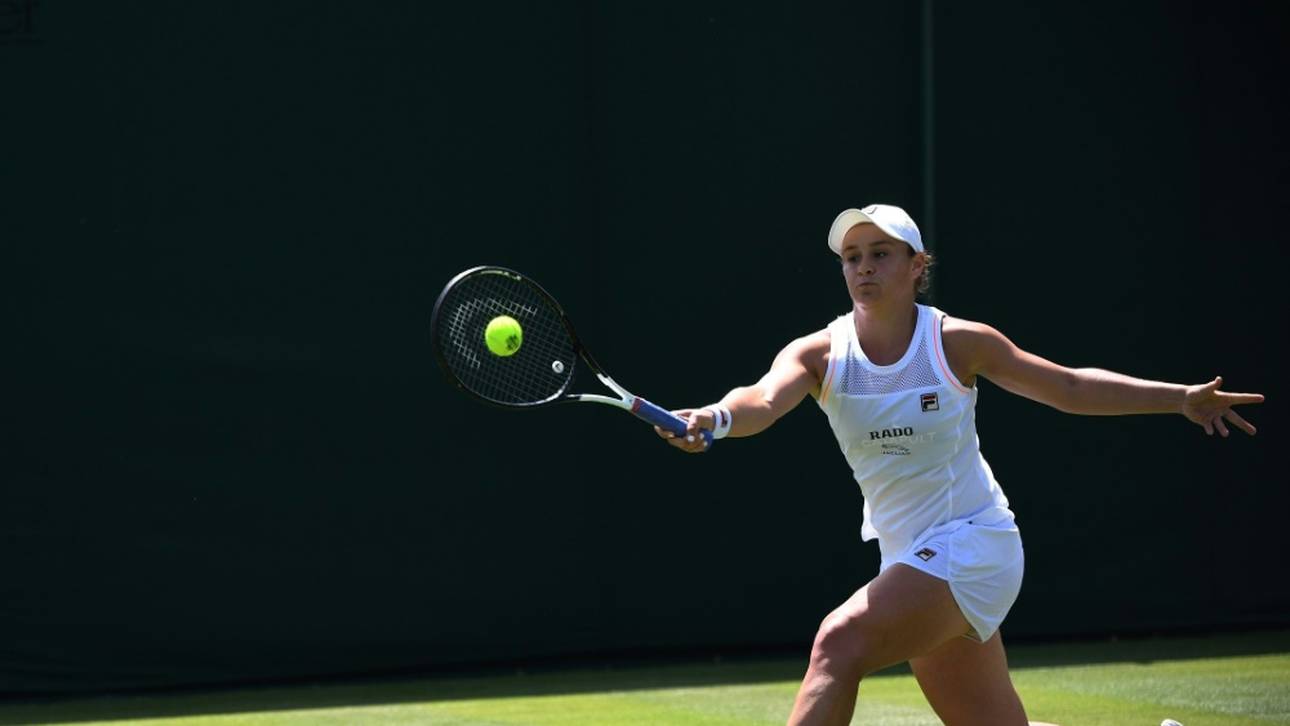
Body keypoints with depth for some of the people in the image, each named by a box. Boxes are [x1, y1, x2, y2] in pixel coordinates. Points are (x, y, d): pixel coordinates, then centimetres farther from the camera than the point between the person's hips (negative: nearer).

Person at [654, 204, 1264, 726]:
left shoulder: (959, 343, -9)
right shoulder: (819, 354, -4)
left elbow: (1069, 387, 3)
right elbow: (764, 400, -25)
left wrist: (1181, 398, -2)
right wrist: (715, 418, -49)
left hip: (973, 543, -5)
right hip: (908, 556, 5)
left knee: (840, 642, -27)